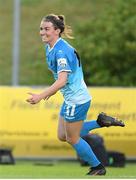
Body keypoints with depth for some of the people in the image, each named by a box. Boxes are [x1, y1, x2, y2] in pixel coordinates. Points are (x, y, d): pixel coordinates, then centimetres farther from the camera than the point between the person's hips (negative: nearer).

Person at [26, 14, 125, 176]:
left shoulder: (61, 51, -25)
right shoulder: (49, 47, 4)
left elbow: (62, 80, -34)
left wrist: (41, 96, -37)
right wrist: (52, 90, 17)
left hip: (77, 100, -10)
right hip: (69, 99, 10)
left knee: (72, 139, 6)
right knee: (63, 136, 17)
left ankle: (98, 168, 24)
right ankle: (101, 122, 20)